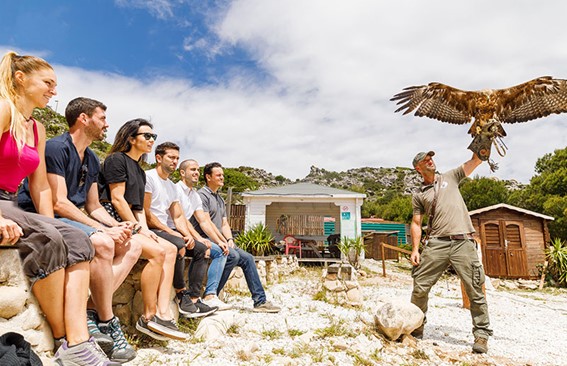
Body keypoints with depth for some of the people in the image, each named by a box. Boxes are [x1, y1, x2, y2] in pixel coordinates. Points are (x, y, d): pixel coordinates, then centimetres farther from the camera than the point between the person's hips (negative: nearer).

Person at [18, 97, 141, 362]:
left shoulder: (92, 160, 14)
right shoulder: (56, 147, -12)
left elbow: (94, 207, 14)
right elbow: (58, 203, -20)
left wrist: (117, 226, -5)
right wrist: (104, 229, -22)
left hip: (73, 219, 9)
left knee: (133, 246, -3)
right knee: (102, 244, -34)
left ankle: (90, 311, -16)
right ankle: (106, 322, -19)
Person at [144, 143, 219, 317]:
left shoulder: (172, 186, 20)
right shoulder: (148, 177, -5)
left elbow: (178, 217, 15)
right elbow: (145, 213, -14)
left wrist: (188, 235, -4)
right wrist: (170, 232, -16)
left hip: (168, 230, 9)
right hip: (151, 230, -9)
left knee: (202, 249, -3)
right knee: (178, 245, -34)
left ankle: (193, 298, -9)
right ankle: (181, 294, -19)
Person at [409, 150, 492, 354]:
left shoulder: (450, 177, 16)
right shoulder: (418, 195, 14)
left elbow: (476, 160, 12)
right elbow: (416, 224, 11)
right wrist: (415, 249, 1)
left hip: (463, 242, 0)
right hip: (436, 244, 1)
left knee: (474, 289, -1)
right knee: (420, 286, -2)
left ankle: (481, 334, 15)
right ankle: (416, 327, 16)